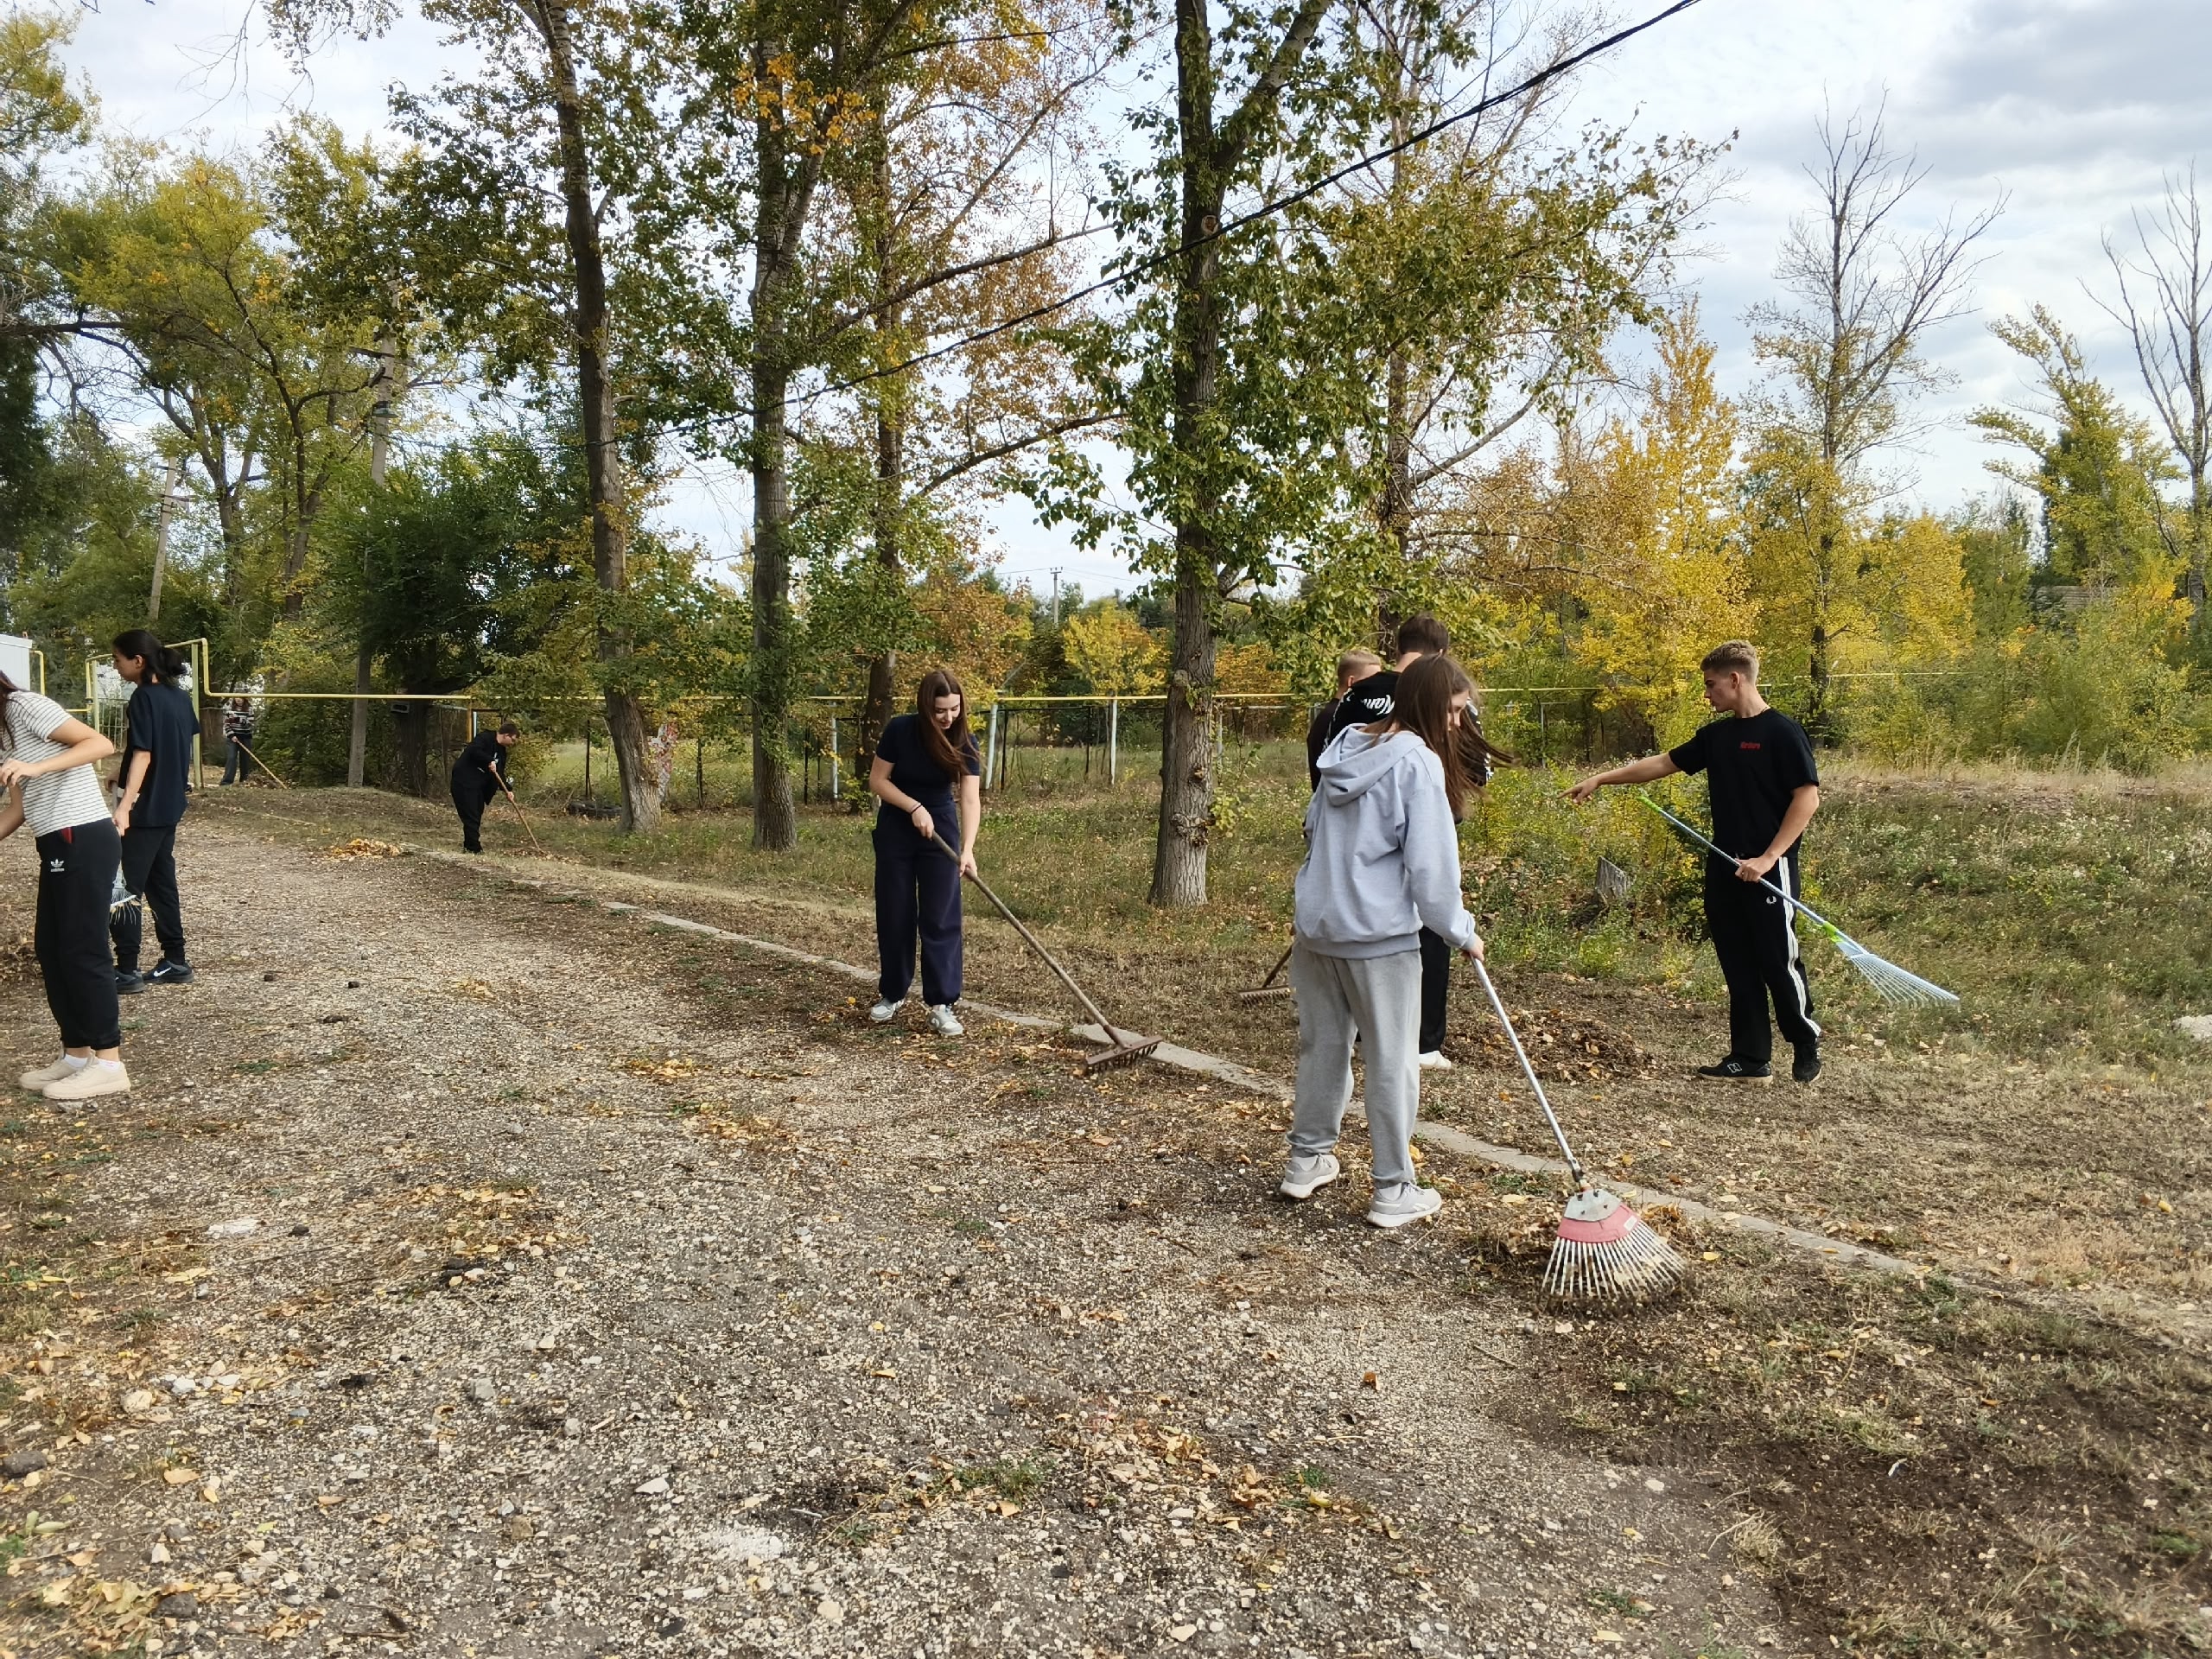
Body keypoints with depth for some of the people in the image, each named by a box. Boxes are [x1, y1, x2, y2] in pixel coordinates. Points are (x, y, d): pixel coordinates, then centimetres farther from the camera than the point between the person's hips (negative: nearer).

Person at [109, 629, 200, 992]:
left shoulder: (143, 698, -14)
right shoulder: (179, 697, 9)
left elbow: (142, 755, -20)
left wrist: (124, 807, -25)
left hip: (144, 809, -8)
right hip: (169, 806, 8)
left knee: (125, 888, -2)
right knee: (162, 883, 15)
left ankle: (127, 971, 0)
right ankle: (175, 961, 19)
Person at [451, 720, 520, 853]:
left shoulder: (501, 751, 15)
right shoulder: (485, 738, -11)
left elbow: (500, 774, 17)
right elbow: (474, 751, -30)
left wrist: (507, 790, 6)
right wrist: (489, 761, -30)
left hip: (479, 786, 9)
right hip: (464, 781, -9)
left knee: (477, 817, 11)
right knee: (471, 816, -9)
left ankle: (469, 847, 19)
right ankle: (474, 848, -8)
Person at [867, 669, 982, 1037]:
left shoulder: (965, 743, -15)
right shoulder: (899, 730, -18)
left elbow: (971, 799, -22)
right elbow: (877, 780, -10)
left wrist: (968, 849, -35)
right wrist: (915, 807, -23)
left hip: (941, 830, 0)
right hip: (895, 830, 0)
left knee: (941, 918, -4)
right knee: (894, 914, 7)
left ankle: (942, 1005, -1)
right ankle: (892, 993, 24)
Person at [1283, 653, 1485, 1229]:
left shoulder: (1344, 748, 8)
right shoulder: (1418, 762, -14)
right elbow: (1431, 863, -15)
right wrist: (1461, 932, -4)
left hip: (1317, 923, 7)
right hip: (1379, 934, -7)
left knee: (1322, 1045, 18)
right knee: (1392, 1061, 4)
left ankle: (1307, 1160, 29)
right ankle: (1394, 1191, 12)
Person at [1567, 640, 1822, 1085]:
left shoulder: (1782, 732, -9)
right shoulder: (1716, 735, 12)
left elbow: (1808, 798, -13)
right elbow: (1664, 763, 20)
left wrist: (1768, 857, -17)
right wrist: (1602, 778, 18)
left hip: (1769, 871, -7)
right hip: (1724, 868, 7)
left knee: (1779, 961, 0)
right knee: (1738, 965, 8)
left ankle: (1807, 1049, 20)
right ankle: (1750, 1059, 15)